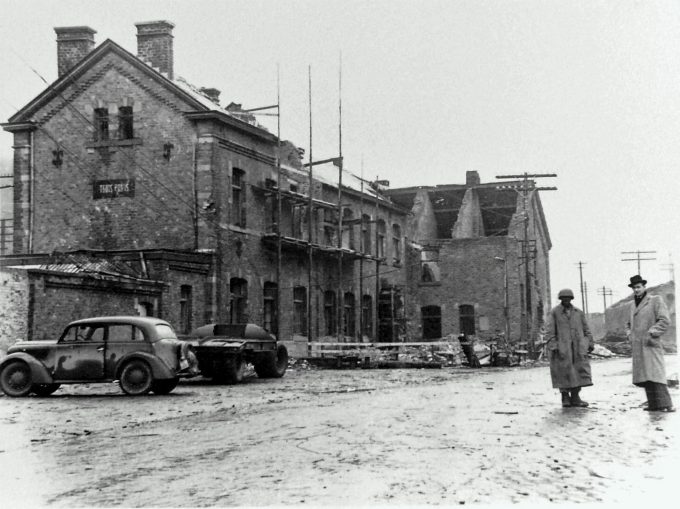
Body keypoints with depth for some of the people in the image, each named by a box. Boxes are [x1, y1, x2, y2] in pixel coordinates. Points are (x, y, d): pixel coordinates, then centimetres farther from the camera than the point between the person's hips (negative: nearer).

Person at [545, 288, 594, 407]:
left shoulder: (578, 313, 13)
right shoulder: (554, 312, 1)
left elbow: (586, 329, 17)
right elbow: (549, 331, -5)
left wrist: (590, 343, 11)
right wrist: (552, 346, -14)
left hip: (578, 348, 3)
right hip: (562, 347, -3)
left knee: (579, 371, -3)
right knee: (564, 373, -1)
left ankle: (575, 397, 3)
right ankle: (565, 397, 10)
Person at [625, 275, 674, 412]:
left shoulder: (656, 300, 1)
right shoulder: (633, 304, 19)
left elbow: (664, 321, -7)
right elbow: (629, 324, 32)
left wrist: (651, 333, -15)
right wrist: (629, 335, 13)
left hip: (651, 345, -6)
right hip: (637, 347, 6)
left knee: (655, 374, -17)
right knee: (644, 376, 3)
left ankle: (665, 405, -20)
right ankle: (654, 405, 6)